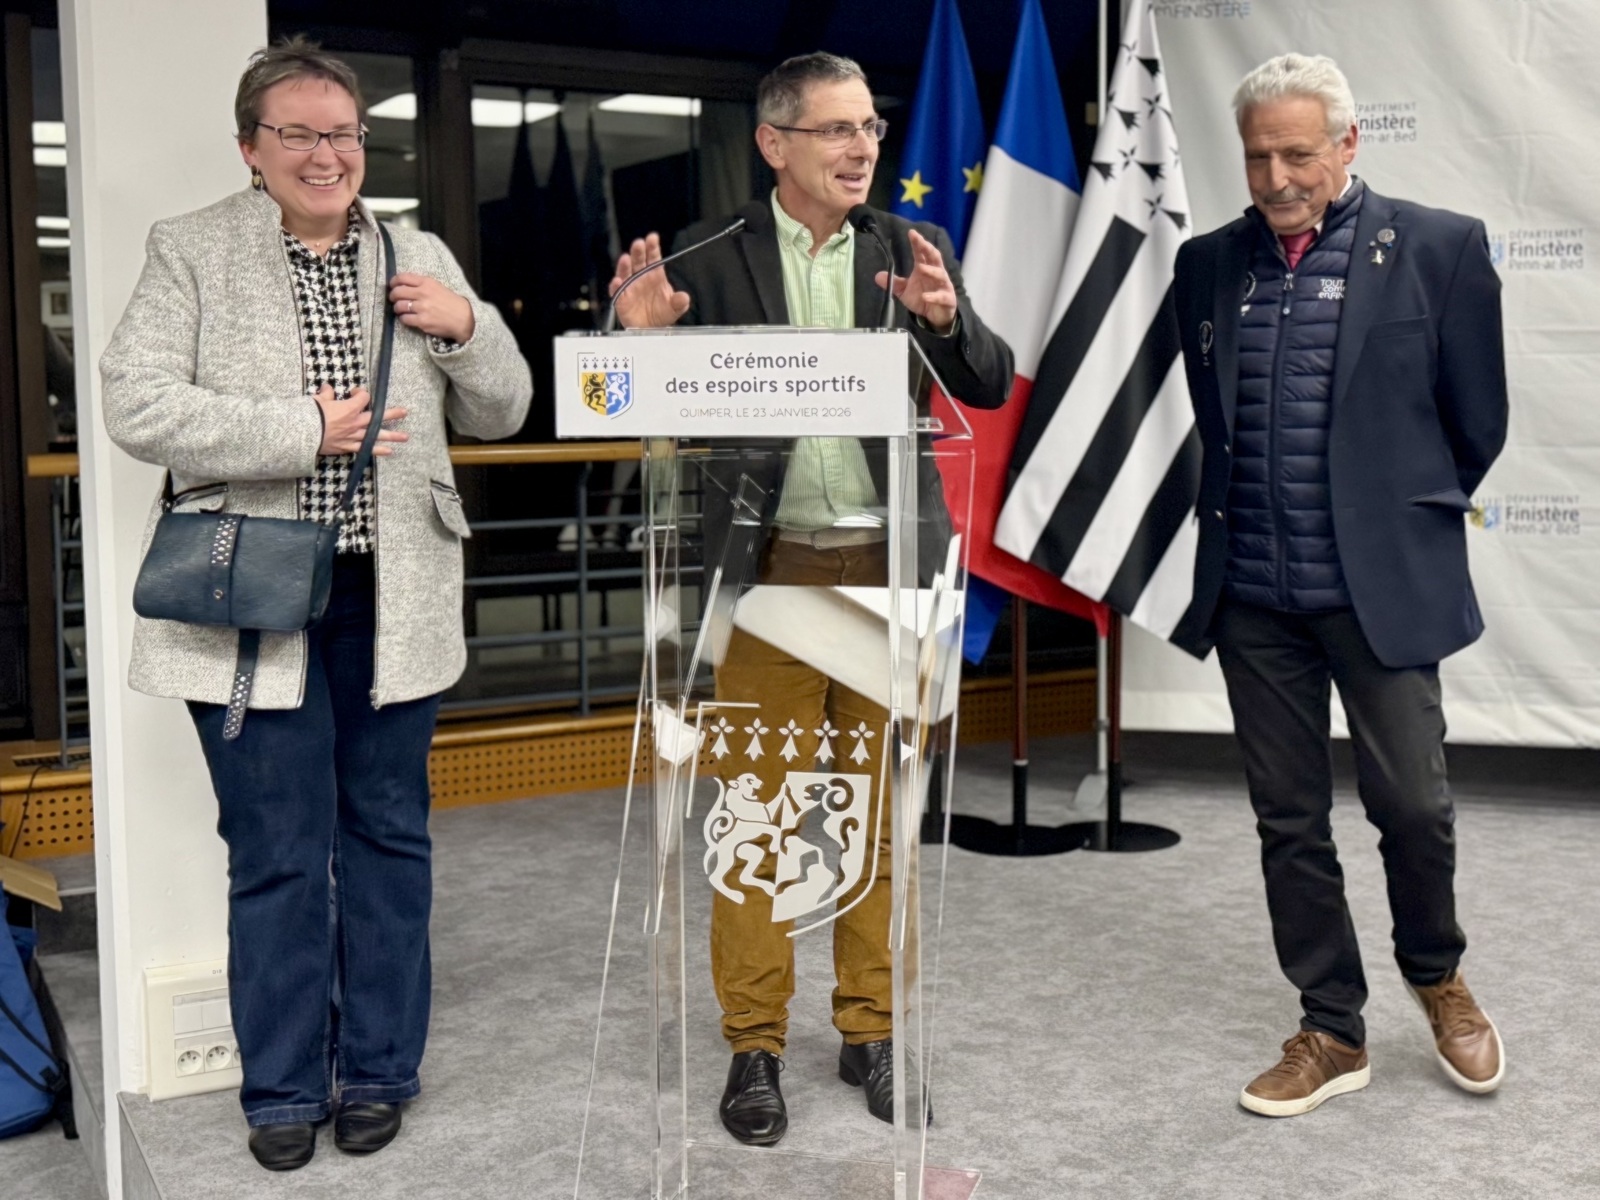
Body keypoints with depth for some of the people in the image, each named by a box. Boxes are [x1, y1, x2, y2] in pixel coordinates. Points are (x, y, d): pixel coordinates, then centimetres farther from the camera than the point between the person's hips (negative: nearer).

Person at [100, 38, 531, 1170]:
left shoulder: (421, 260, 11)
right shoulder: (191, 252, 2)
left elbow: (500, 416, 13)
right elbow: (136, 404, -10)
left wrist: (470, 328, -7)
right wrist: (307, 430, -15)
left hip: (392, 595, 3)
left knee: (388, 834, 11)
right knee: (276, 853, 5)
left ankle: (377, 1069, 26)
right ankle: (284, 1087, 21)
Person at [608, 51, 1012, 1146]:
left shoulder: (918, 252, 6)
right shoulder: (711, 257, 1)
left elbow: (992, 388, -1)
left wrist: (944, 317, -20)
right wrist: (649, 336, -21)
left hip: (887, 570, 2)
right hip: (768, 567, -1)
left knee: (881, 811, 10)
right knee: (757, 810, 4)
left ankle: (873, 1028, 24)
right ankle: (755, 1044, 16)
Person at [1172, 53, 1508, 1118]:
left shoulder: (1438, 248, -4)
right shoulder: (1210, 263, 7)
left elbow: (1477, 421, 3)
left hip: (1380, 588, -3)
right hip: (1252, 592, 3)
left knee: (1412, 803, 3)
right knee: (1290, 821, 10)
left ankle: (1437, 974, 34)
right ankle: (1333, 1032, 25)